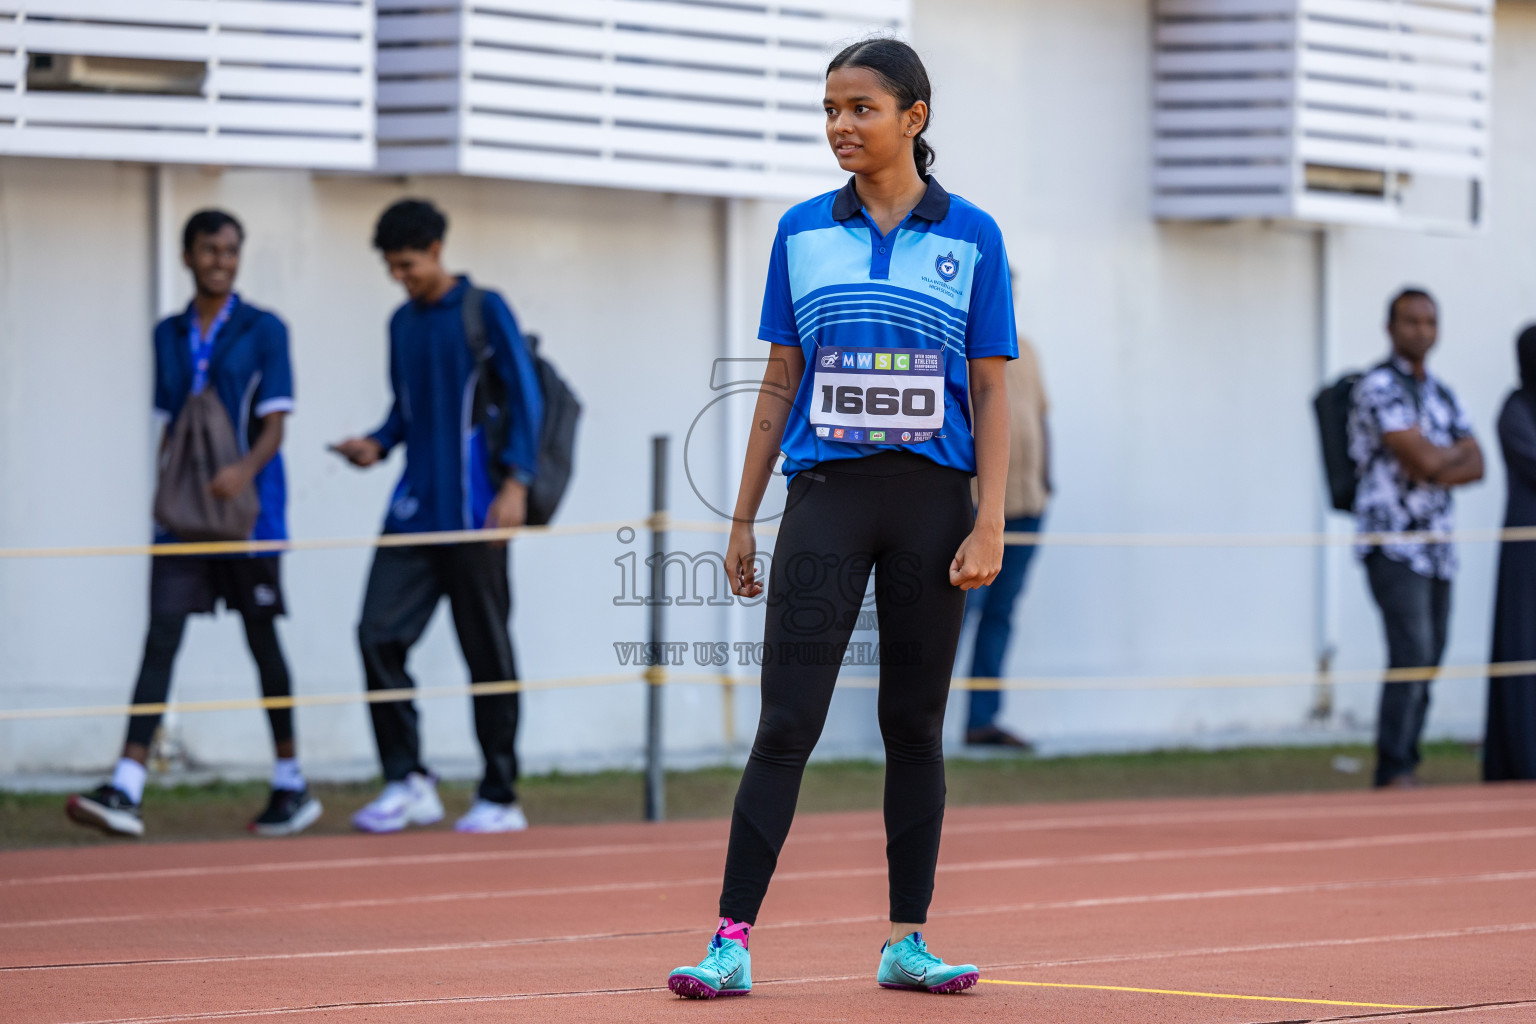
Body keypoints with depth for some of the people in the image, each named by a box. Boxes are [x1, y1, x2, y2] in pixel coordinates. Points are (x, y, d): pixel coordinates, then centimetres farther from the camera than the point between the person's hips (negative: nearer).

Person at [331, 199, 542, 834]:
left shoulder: (483, 311, -3)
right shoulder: (403, 323, 15)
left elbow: (525, 396, -6)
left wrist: (516, 482, -14)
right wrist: (378, 444, 3)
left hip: (474, 514, -6)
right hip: (414, 512, 6)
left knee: (487, 652, -1)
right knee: (379, 634, -6)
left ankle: (500, 799, 6)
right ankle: (407, 782, 1)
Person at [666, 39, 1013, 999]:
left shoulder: (970, 235, 3)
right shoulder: (803, 232, 8)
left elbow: (990, 390, 2)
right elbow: (780, 382, 11)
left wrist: (990, 523, -6)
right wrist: (743, 519, 8)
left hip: (932, 499, 0)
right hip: (827, 492, 0)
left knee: (916, 722, 5)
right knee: (787, 722, -7)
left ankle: (908, 940, 12)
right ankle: (733, 942, -9)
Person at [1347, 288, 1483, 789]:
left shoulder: (1441, 394, 18)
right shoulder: (1379, 387, -8)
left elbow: (1474, 465, 7)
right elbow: (1423, 458, -17)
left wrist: (1434, 469, -12)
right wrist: (1453, 452, 4)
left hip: (1438, 548, 8)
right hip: (1393, 545, -8)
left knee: (1426, 665, 6)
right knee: (1411, 652, -17)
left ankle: (1402, 771, 10)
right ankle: (1394, 772, -17)